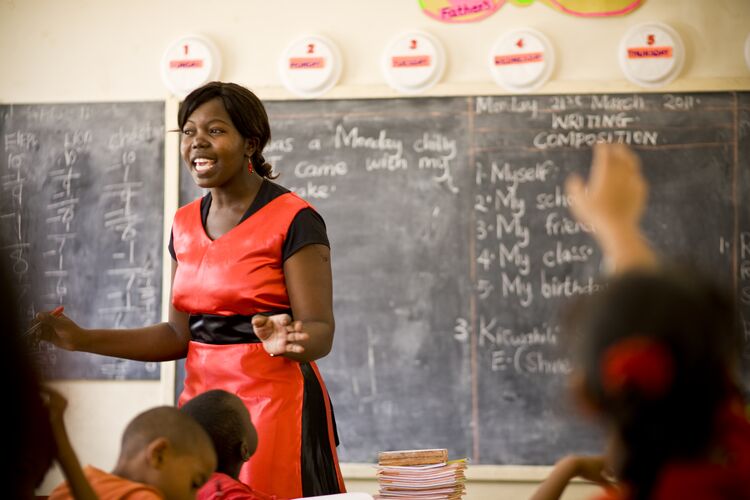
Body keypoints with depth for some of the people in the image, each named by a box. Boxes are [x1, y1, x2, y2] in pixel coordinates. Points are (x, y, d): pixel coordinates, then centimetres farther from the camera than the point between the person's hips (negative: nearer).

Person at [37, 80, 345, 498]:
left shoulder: (294, 220, -9)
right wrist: (83, 339, 7)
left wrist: (287, 341, -37)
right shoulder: (186, 224, 11)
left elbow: (321, 334, -14)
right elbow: (181, 335, 14)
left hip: (274, 403, -6)